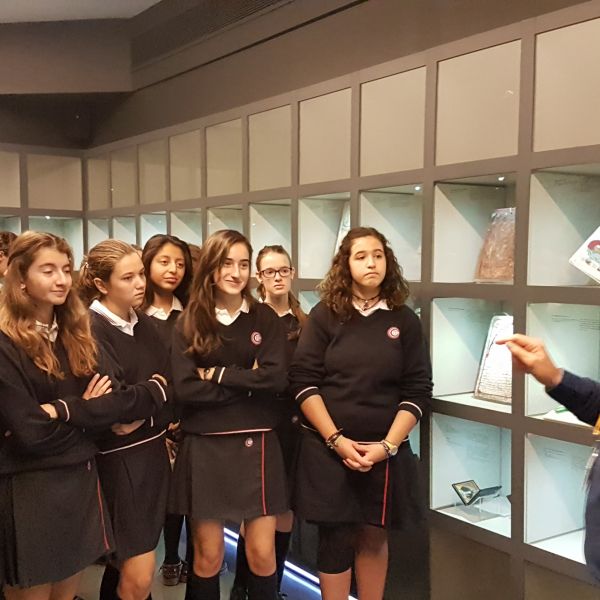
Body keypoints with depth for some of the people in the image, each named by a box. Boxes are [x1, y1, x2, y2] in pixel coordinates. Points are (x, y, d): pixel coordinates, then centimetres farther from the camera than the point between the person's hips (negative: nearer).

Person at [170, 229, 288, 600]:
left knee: (262, 554, 3)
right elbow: (184, 389, -12)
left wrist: (218, 375, -11)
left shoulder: (265, 319, 3)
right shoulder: (189, 324, 1)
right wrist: (246, 382, -14)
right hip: (205, 449, 0)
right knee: (208, 557, 9)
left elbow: (276, 378, -11)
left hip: (256, 446, 1)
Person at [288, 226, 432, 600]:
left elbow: (417, 391, -1)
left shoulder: (405, 320, 3)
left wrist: (387, 445, -11)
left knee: (373, 537, 12)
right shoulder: (324, 316, 0)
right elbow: (303, 382, -6)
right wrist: (336, 439, -13)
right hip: (328, 449, -1)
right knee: (335, 540, 6)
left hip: (385, 452, 1)